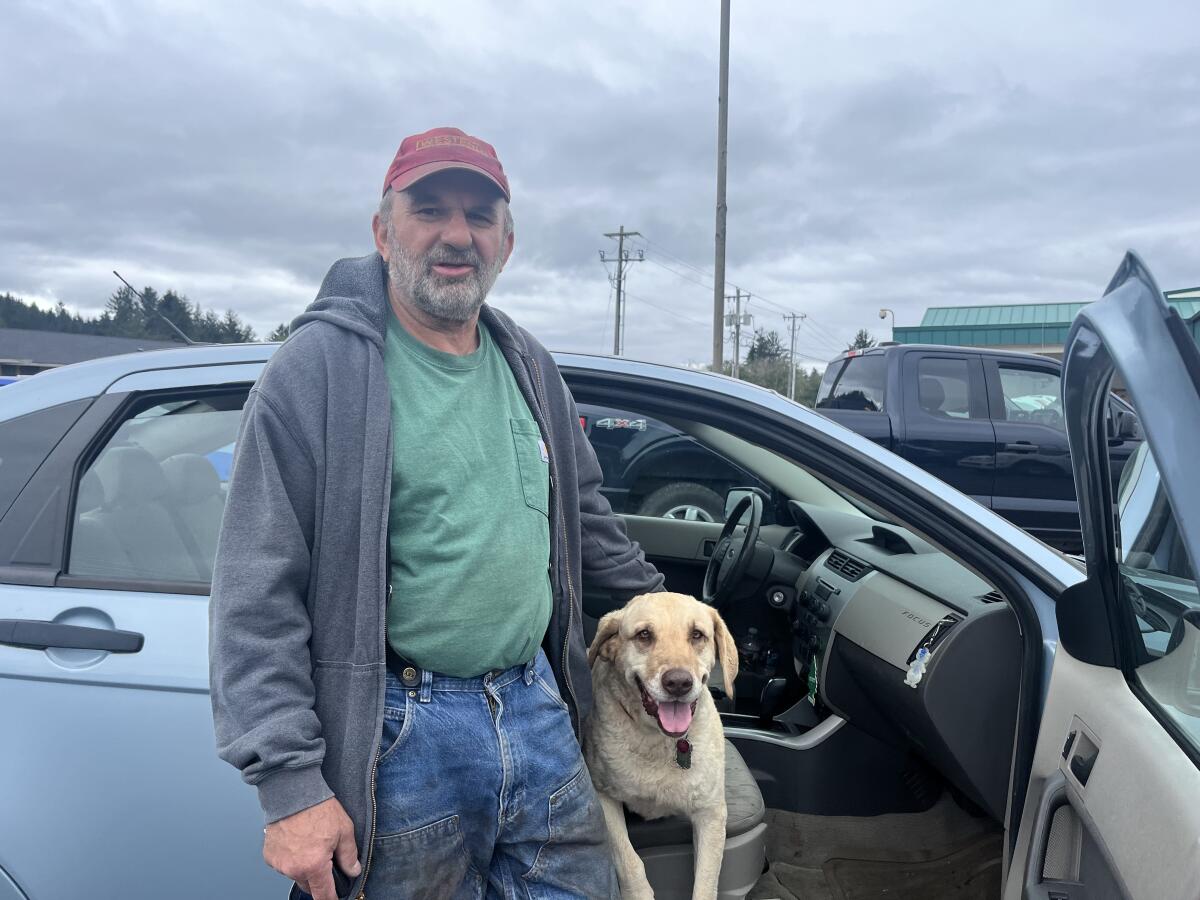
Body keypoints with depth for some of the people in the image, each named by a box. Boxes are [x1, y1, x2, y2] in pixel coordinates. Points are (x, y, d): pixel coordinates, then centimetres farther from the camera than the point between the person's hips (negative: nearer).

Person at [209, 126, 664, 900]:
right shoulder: (319, 368, -11)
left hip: (539, 710, 6)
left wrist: (652, 596, 27)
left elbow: (583, 509, 23)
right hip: (405, 735, -5)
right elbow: (258, 598, -13)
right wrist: (290, 781, -16)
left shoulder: (529, 365, 8)